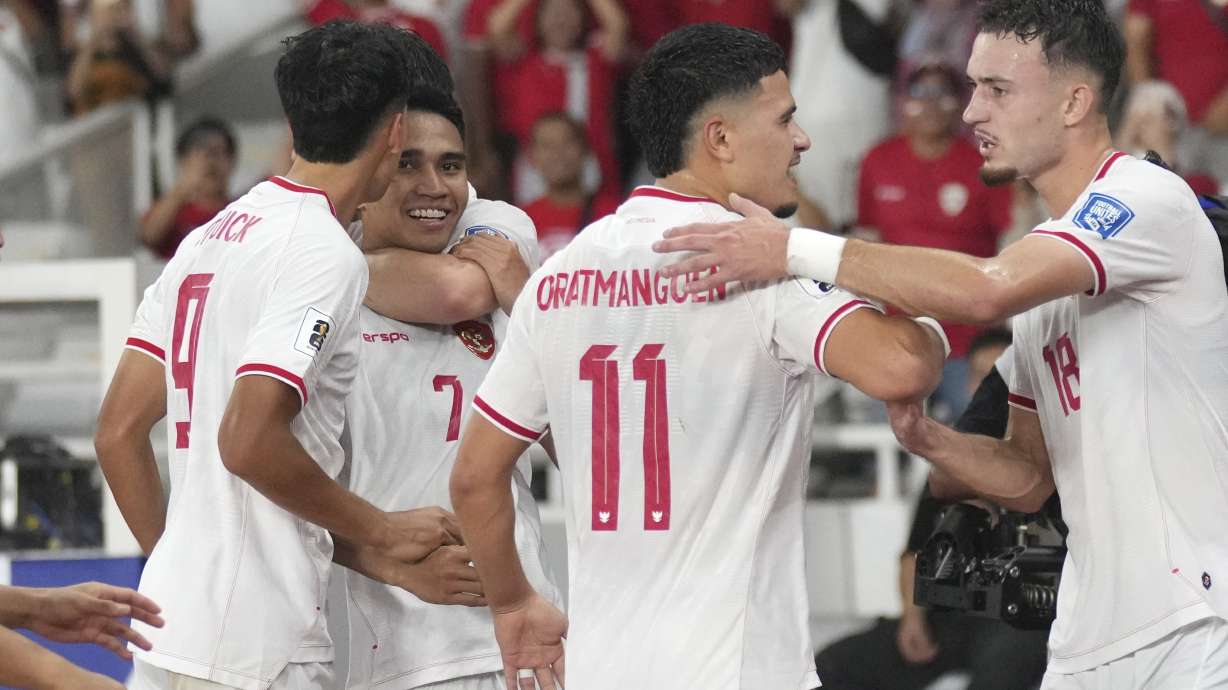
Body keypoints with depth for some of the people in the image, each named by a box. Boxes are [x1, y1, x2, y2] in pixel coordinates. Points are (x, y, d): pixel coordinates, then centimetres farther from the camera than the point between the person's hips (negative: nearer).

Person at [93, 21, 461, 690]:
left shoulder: (207, 237, 14)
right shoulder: (326, 252, -11)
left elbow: (118, 432, 15)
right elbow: (249, 443, -20)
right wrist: (381, 533, -8)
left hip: (167, 627, 9)